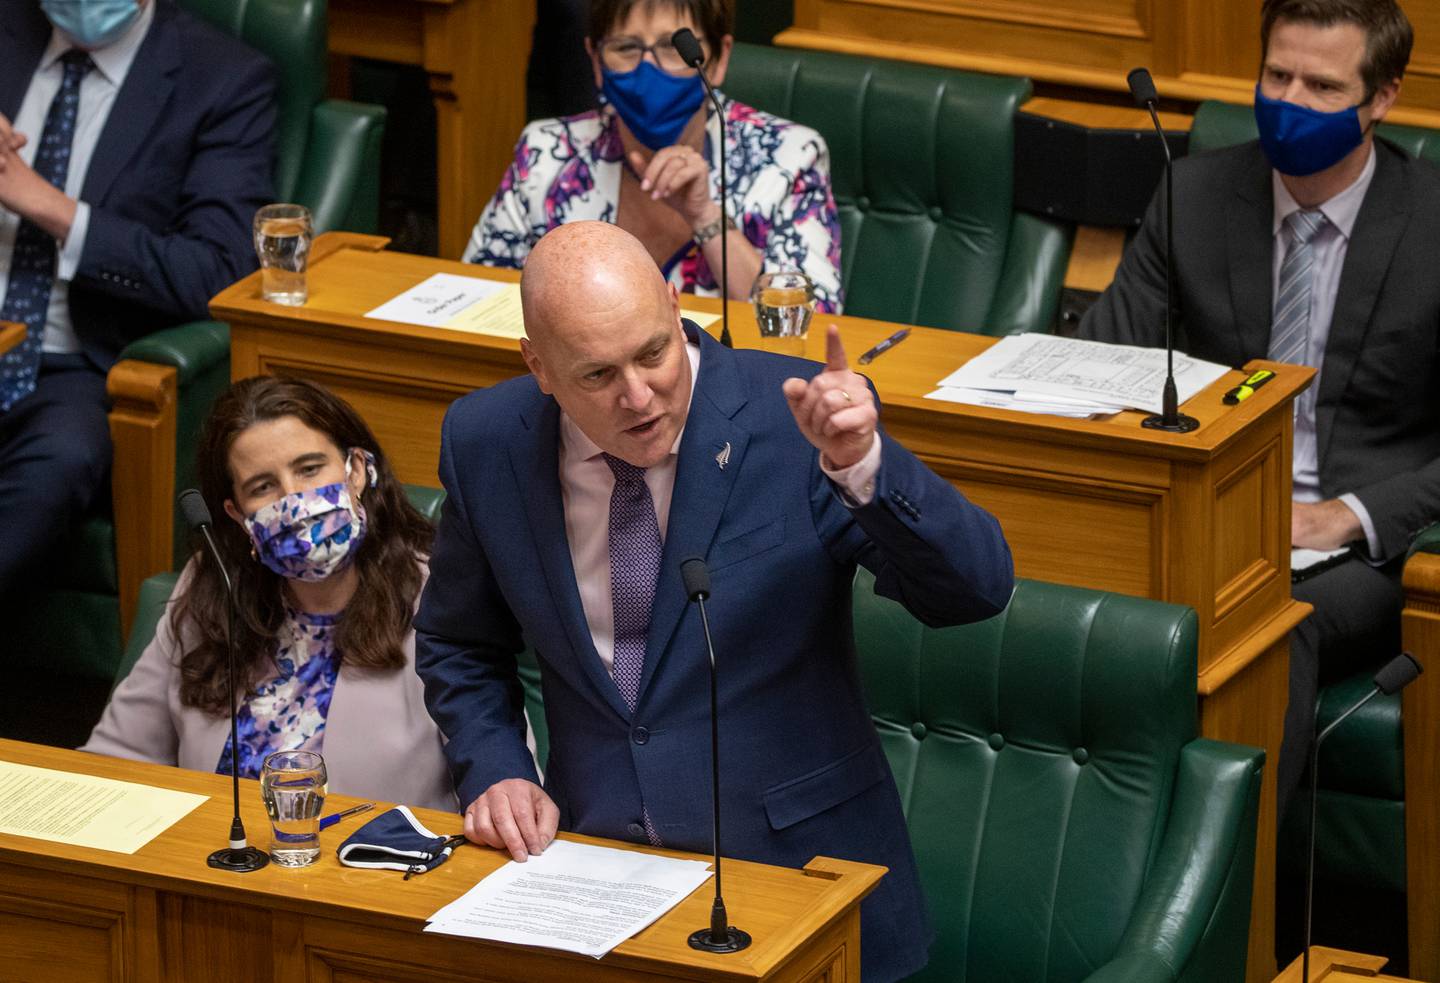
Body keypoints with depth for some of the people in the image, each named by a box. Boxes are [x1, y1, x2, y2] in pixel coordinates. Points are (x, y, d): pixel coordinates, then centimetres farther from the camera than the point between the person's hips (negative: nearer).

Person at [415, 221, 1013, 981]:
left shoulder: (790, 417, -10)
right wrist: (493, 771, -1)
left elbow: (975, 590, -15)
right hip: (597, 855, 2)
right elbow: (459, 649, 16)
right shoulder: (485, 443, 0)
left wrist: (861, 464, -29)